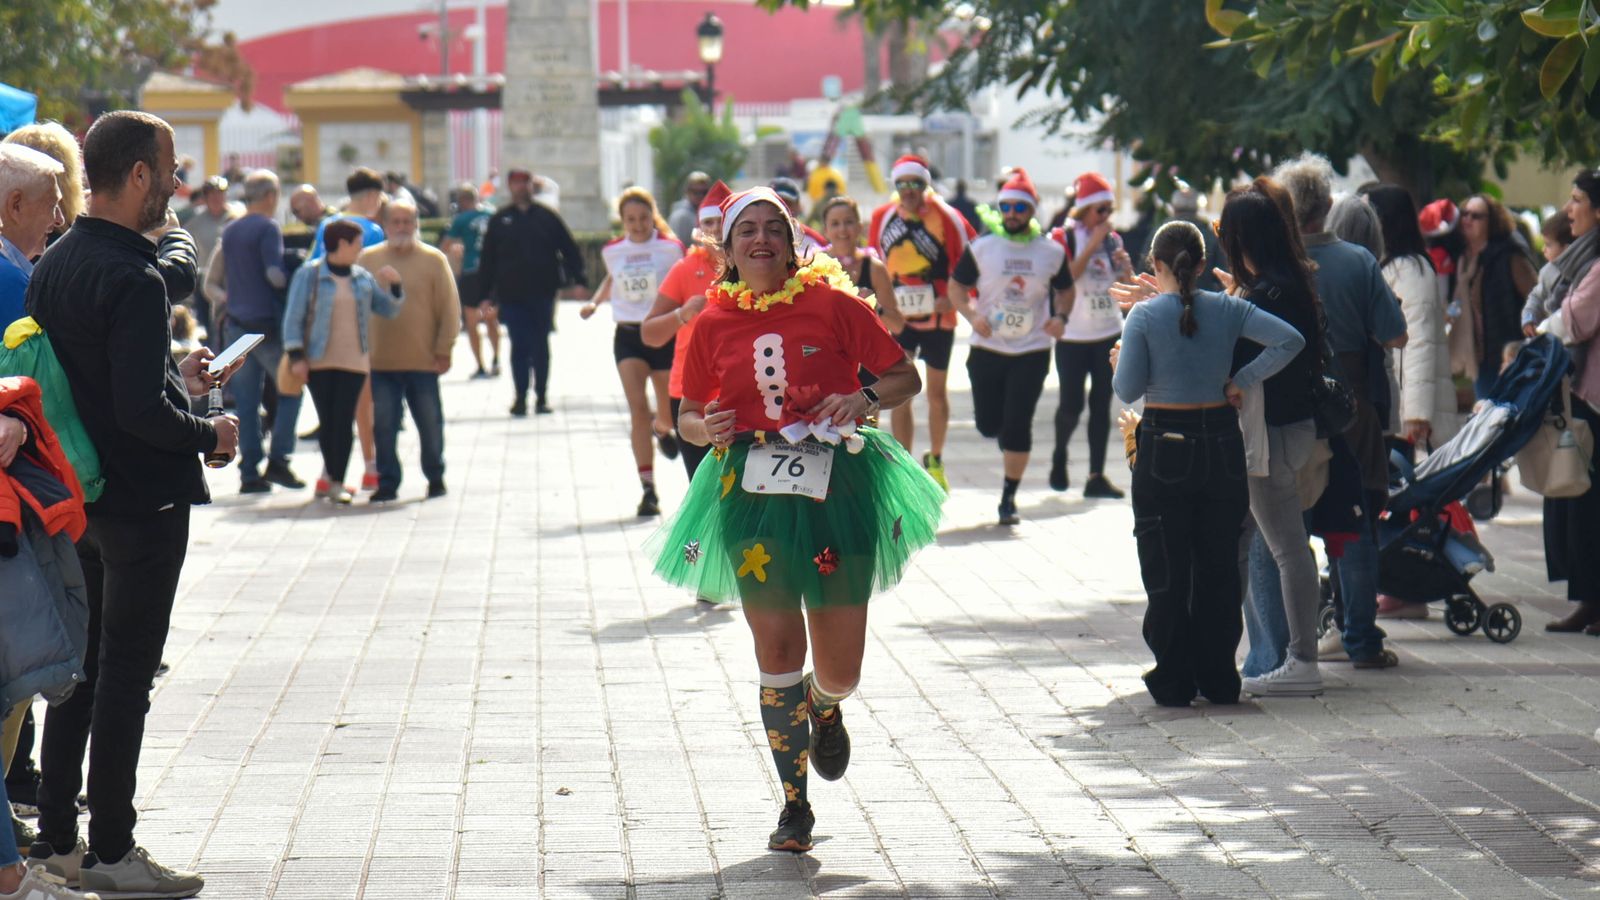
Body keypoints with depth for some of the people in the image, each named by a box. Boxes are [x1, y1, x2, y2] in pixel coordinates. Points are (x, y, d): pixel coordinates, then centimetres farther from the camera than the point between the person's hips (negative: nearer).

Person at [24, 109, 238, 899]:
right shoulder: (134, 279, -21)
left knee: (79, 665, 16)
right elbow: (140, 411, -25)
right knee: (126, 674, -1)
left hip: (76, 493, 8)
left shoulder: (53, 265, 6)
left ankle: (56, 837, 21)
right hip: (143, 499, -8)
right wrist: (209, 434, -9)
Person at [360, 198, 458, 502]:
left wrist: (444, 349, -3)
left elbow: (449, 308, 2)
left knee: (430, 422, 8)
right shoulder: (367, 259, 6)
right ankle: (387, 482, 10)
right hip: (380, 360, 1)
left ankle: (435, 477, 24)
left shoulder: (433, 260, 2)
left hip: (424, 360, -1)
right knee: (383, 425, 1)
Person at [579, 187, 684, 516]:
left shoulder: (670, 248, -5)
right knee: (638, 407, -14)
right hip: (628, 336, 1)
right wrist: (595, 302, 9)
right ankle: (648, 489, -14)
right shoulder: (613, 251, 4)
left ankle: (662, 428, 53)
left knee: (669, 412, 11)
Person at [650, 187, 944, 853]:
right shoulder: (713, 323, 5)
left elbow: (905, 376, 5)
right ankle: (794, 804, 14)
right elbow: (687, 417, 13)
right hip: (752, 492, 1)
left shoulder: (831, 304, 0)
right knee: (777, 650, 0)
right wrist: (706, 428, -10)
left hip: (837, 485, -1)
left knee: (840, 671, 1)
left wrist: (865, 399, -14)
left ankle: (825, 709, 41)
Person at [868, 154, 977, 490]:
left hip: (937, 317, -1)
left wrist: (953, 297, -18)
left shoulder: (946, 217, -12)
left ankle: (935, 461, 31)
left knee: (937, 393, 12)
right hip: (898, 317, 1)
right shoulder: (883, 217, -3)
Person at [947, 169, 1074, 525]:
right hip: (988, 349, 1)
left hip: (1032, 351, -1)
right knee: (988, 424, 5)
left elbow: (1065, 290, 16)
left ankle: (1009, 497, 5)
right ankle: (1007, 439, 43)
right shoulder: (981, 247, 0)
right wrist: (972, 315, -14)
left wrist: (1060, 316, -5)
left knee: (1017, 426, -7)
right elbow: (956, 287, 5)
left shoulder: (1052, 251, 3)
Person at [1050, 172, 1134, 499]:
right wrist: (1092, 244, -22)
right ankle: (1059, 454, 27)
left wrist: (1126, 266, -11)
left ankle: (1097, 476, 2)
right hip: (1072, 336, -4)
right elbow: (1065, 278, -21)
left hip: (1108, 334, 4)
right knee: (1072, 404, -3)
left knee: (1101, 404, 1)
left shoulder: (1113, 239, 7)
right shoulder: (1065, 238, -6)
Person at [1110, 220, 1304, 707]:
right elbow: (1289, 340, -8)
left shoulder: (1145, 315, -9)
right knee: (1219, 565, 10)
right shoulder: (1226, 309, -1)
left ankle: (1174, 680, 5)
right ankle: (1218, 678, 12)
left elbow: (1128, 390, -9)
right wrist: (1241, 381, -2)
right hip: (1220, 443, 3)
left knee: (1166, 570, 5)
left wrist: (1118, 364, 12)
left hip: (1164, 450, -3)